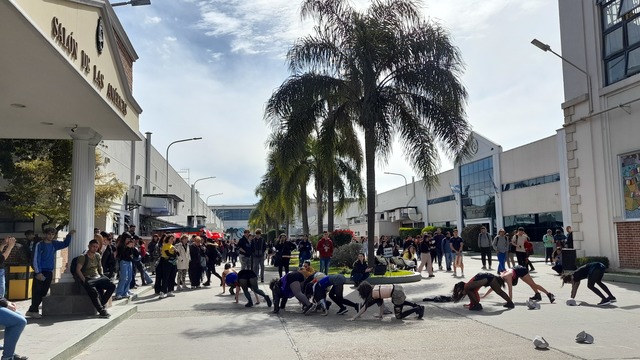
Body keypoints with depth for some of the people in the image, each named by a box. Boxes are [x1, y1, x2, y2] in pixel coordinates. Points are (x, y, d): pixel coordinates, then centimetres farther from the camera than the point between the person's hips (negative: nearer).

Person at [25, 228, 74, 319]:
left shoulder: (54, 244, 10)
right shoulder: (39, 245, -5)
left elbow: (65, 244, 25)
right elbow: (36, 259, -8)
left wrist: (69, 235, 10)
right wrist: (38, 272, -14)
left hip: (49, 272, 6)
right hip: (40, 272, -6)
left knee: (43, 292, 6)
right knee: (37, 292, -7)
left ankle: (31, 310, 16)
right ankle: (34, 311, -2)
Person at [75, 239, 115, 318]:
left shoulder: (97, 256, 16)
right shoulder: (83, 257, -4)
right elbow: (78, 270, -11)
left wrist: (102, 276, 13)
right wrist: (84, 280, -19)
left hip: (98, 277, 6)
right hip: (88, 279, -6)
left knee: (112, 286, -17)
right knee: (94, 292, -34)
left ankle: (101, 304, -12)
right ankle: (101, 310, -28)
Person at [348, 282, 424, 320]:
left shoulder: (372, 296, -7)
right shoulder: (375, 288, 15)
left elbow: (364, 308, -6)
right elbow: (381, 303, 21)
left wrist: (354, 318, -4)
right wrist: (381, 315, 22)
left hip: (398, 294, -9)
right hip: (397, 287, 9)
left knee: (399, 316, 5)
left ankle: (418, 309, 3)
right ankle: (415, 305, 33)